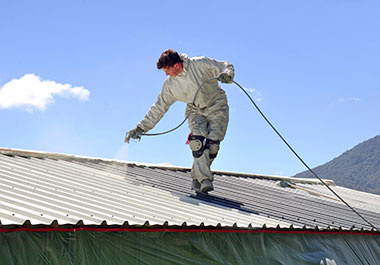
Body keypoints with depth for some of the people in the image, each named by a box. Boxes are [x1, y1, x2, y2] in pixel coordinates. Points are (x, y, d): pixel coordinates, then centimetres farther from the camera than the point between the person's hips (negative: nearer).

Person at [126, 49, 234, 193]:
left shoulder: (200, 64, -15)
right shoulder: (170, 85, -5)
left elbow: (226, 66, -6)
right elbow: (158, 108, 1)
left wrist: (226, 75, -31)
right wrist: (140, 128, -3)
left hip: (217, 106, -2)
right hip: (196, 110, 2)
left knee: (212, 143, -16)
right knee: (197, 141, -24)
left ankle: (197, 178, 0)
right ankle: (204, 179, -24)